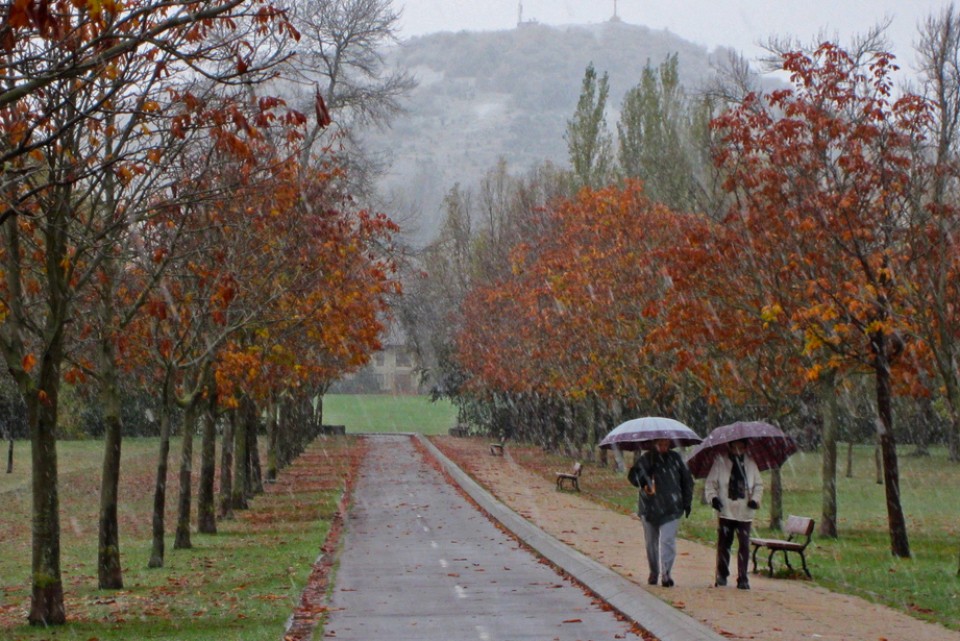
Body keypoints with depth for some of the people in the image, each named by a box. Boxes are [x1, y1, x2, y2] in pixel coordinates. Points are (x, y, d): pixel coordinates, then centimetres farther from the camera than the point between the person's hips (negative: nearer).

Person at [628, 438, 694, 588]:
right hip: (649, 507, 1)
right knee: (651, 542, 9)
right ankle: (653, 572, 24)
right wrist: (643, 482, -30)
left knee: (667, 540, -13)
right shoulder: (645, 459, -1)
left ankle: (665, 573, -12)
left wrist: (687, 501, 11)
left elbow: (687, 480, 14)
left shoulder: (675, 459, 4)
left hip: (671, 508, -1)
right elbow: (633, 476, -9)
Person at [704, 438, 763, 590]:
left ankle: (743, 579, 4)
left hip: (745, 512, 1)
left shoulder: (750, 463, 8)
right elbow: (710, 483, 3)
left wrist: (755, 499, -4)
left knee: (744, 546, -2)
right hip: (726, 511, -1)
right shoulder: (720, 462, 1)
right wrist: (713, 497, -14)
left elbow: (758, 485, 14)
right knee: (723, 544, 5)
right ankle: (722, 576, 17)